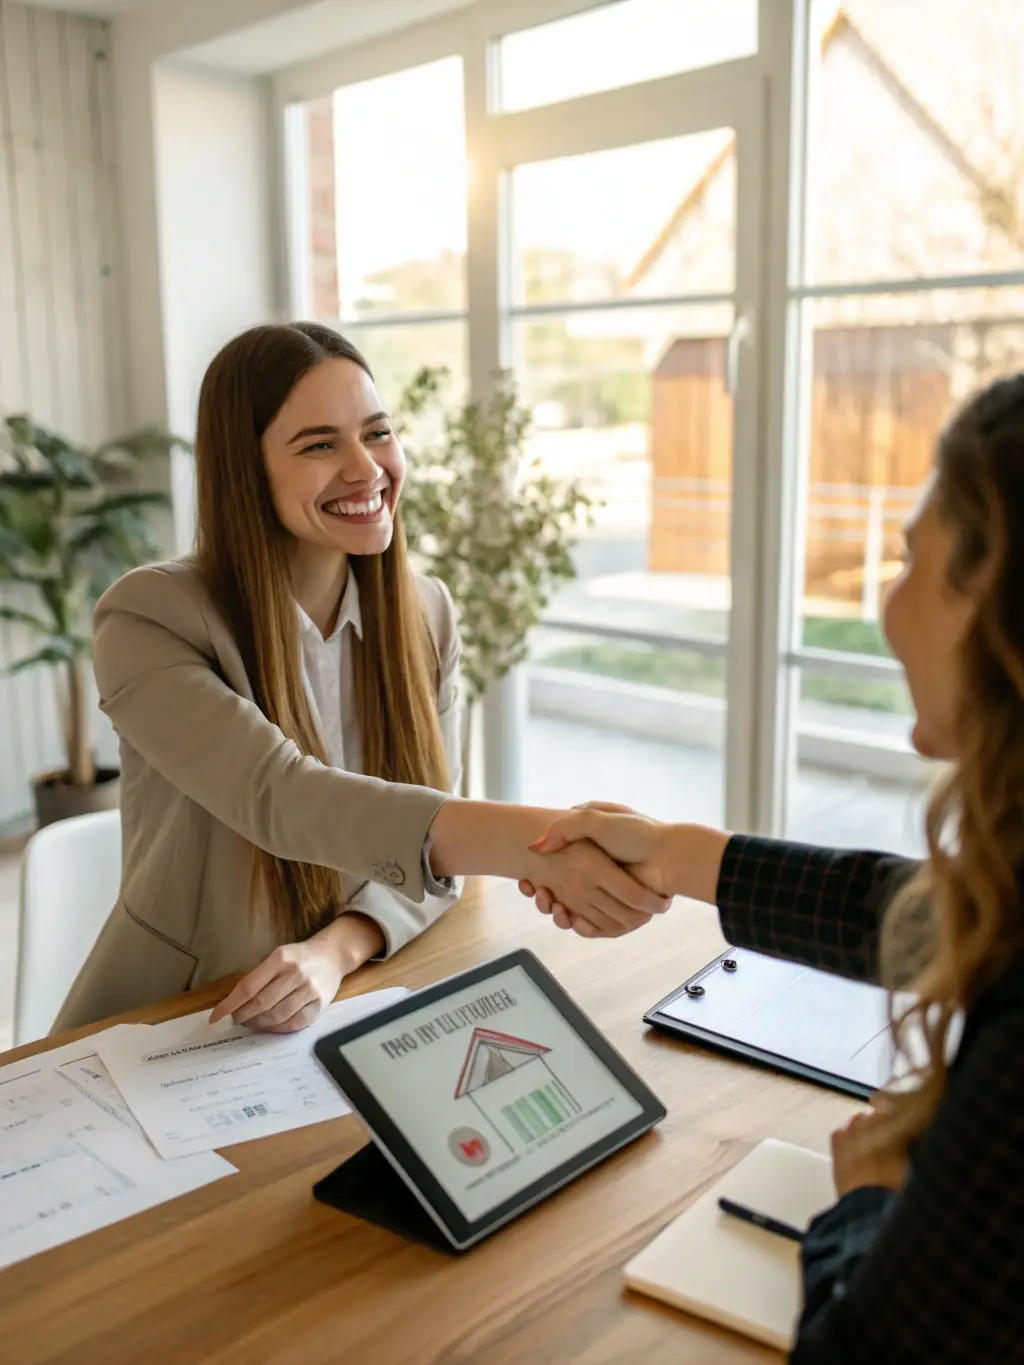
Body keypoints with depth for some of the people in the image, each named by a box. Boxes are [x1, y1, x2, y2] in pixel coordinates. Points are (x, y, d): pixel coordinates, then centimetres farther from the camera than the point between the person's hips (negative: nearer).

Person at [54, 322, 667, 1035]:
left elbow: (430, 839, 0)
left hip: (359, 1014, 4)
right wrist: (537, 841, -43)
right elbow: (279, 799, -29)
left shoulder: (426, 615, 0)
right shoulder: (150, 619, -15)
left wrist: (338, 949, -21)